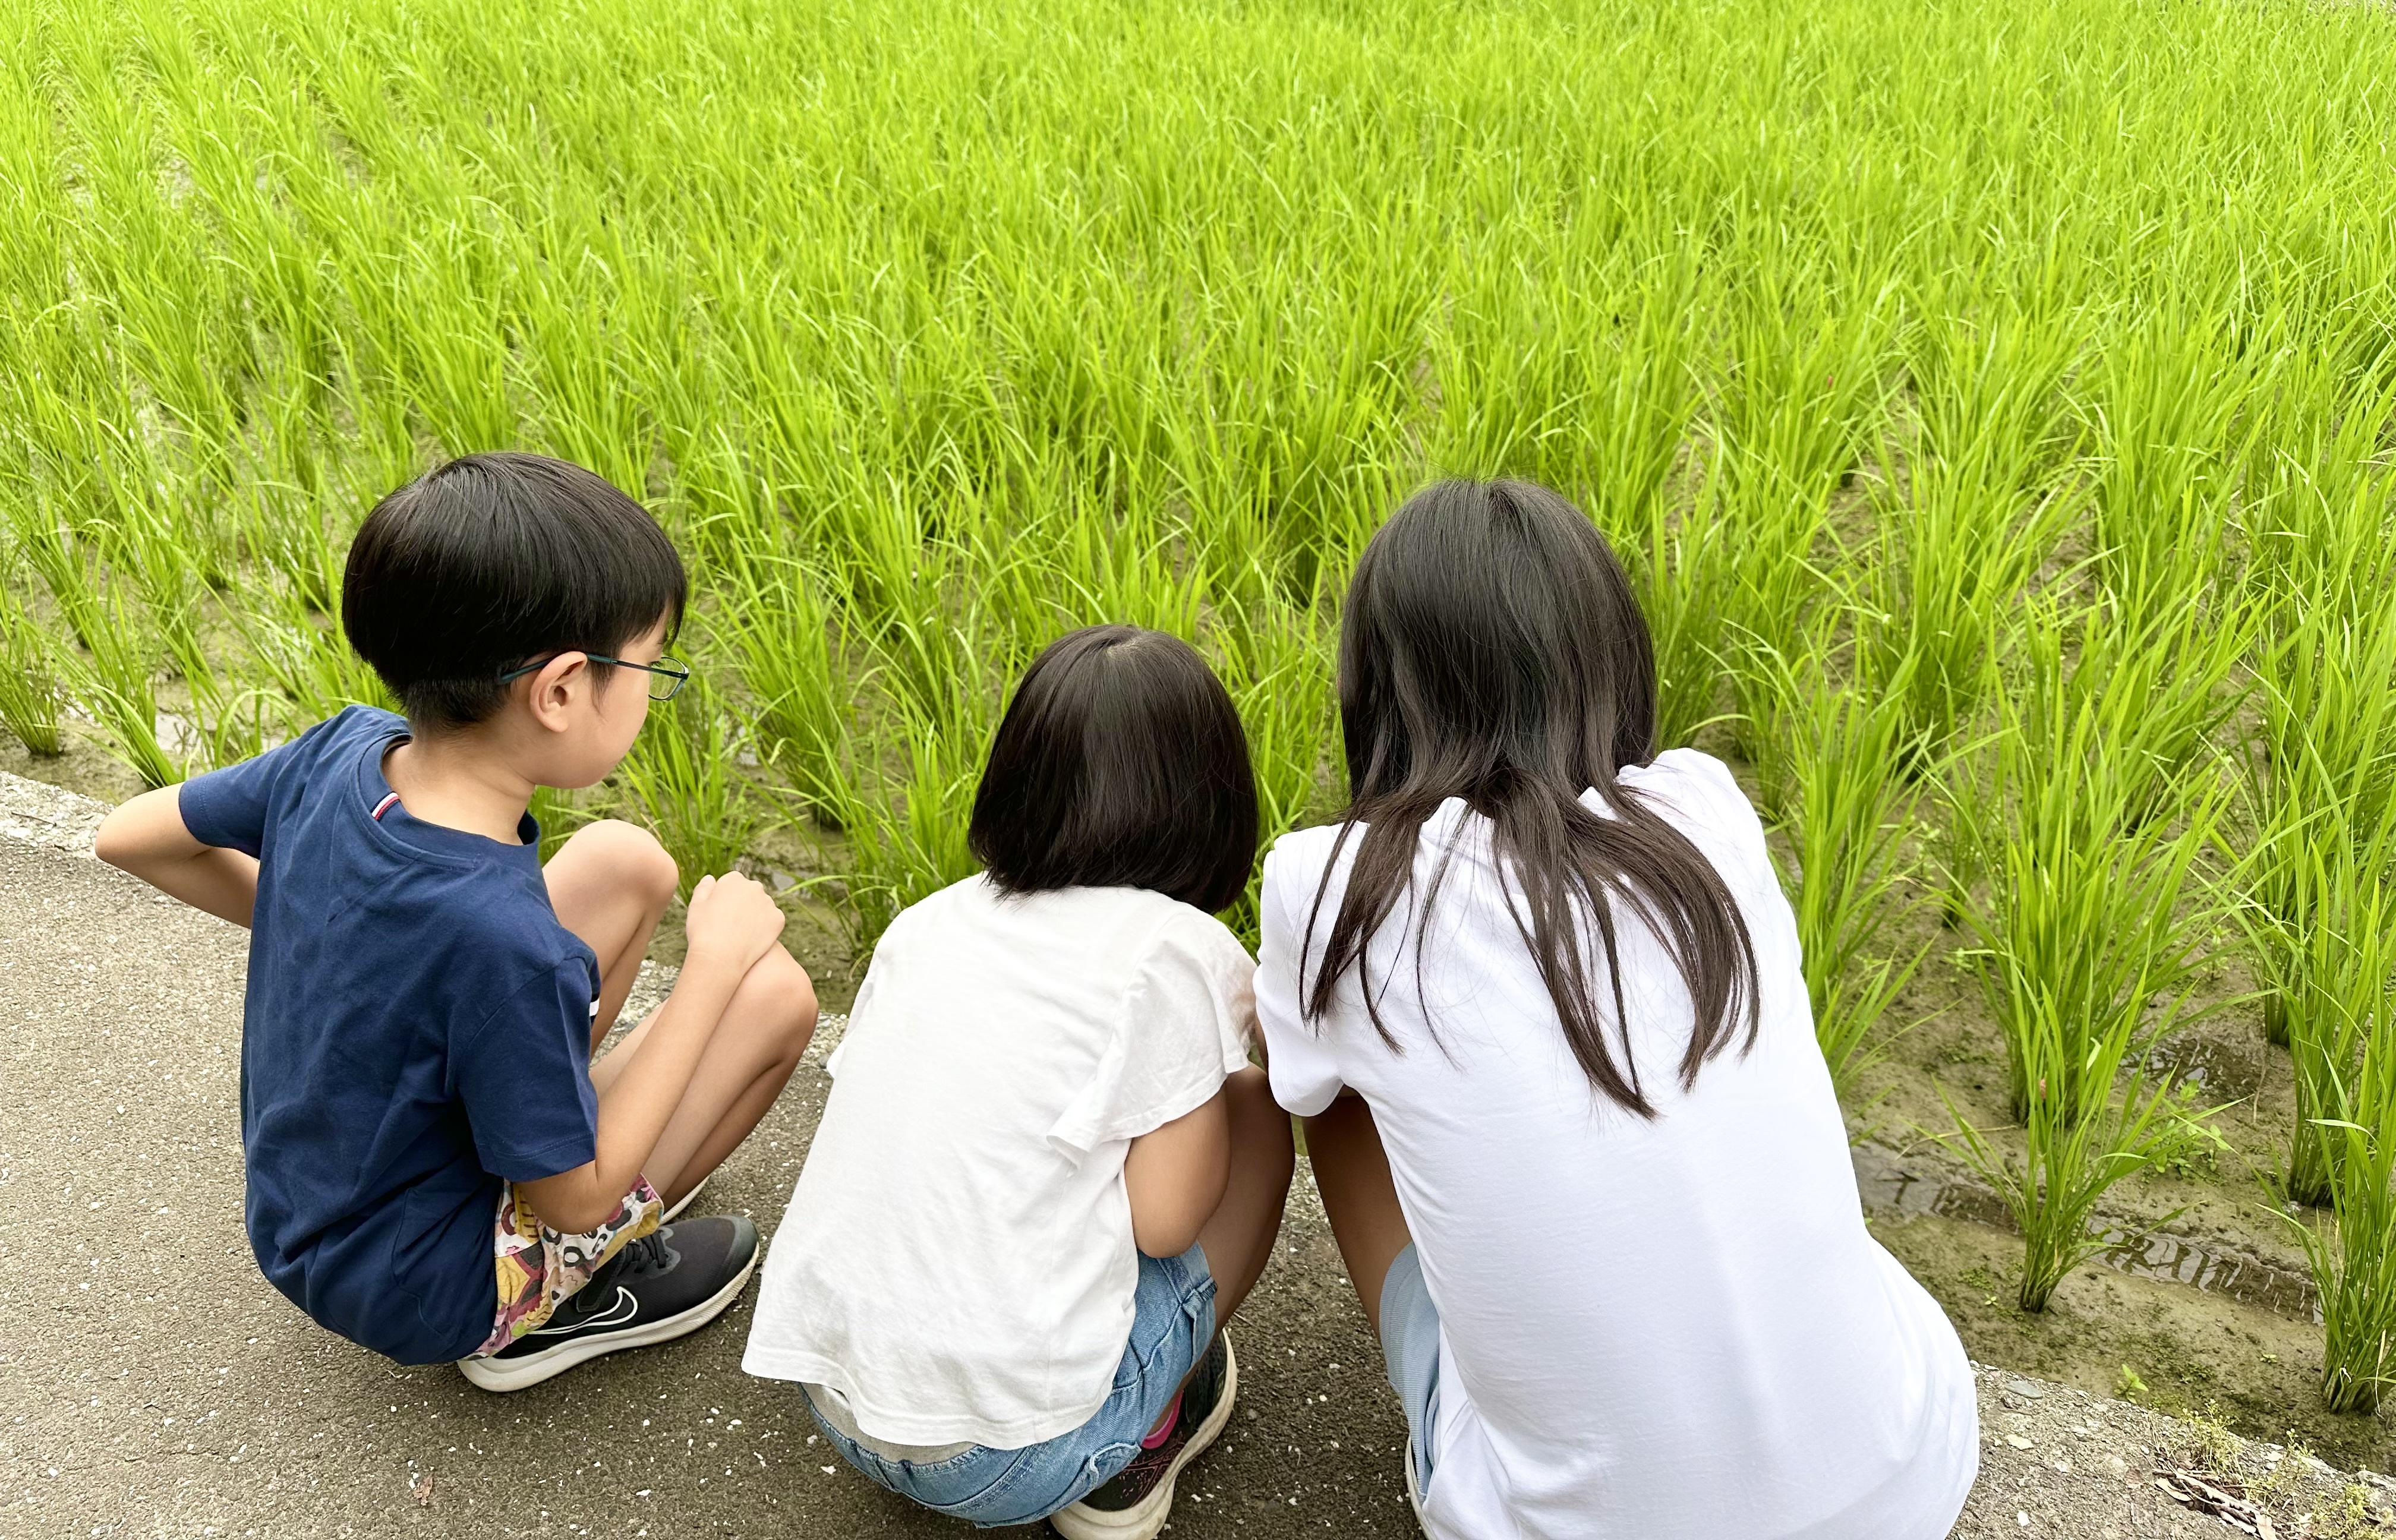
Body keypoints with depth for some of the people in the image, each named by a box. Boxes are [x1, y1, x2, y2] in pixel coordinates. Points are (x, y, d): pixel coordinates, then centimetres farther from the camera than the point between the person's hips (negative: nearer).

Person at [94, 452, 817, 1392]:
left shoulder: (343, 752, -15)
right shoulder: (503, 942, -37)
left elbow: (129, 837, 3)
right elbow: (578, 1201, -22)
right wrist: (714, 962, -18)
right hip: (417, 1297, -7)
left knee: (629, 862, 4)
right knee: (775, 991, -9)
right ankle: (569, 1301, 4)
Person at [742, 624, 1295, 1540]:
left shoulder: (929, 921, 6)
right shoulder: (1175, 949, -12)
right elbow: (1162, 1218, -11)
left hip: (835, 1402, 6)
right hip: (1010, 1457, -6)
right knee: (1252, 1108, 9)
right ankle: (1133, 1454, 13)